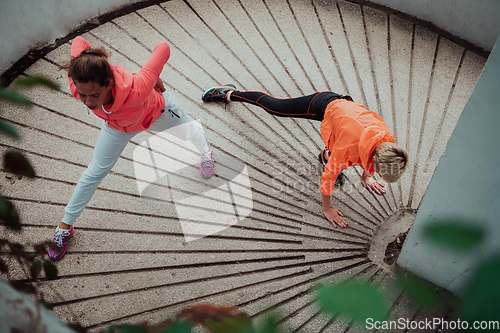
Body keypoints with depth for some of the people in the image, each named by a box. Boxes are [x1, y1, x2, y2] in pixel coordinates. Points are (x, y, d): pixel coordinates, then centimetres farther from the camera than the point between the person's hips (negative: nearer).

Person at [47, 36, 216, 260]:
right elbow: (79, 42, -23)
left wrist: (153, 78, -23)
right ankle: (65, 226, 30)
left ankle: (204, 150, 70)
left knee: (191, 132, 29)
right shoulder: (79, 86, -40)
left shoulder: (136, 90, -53)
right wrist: (97, 67, -9)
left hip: (157, 111, -2)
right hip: (117, 124, 2)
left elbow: (163, 48, -41)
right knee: (95, 172, 9)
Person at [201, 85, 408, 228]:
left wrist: (366, 177, 12)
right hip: (324, 106, -4)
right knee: (272, 106, 15)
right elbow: (329, 175, -30)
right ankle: (230, 94, 37)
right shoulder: (348, 145, -43)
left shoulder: (387, 140, -26)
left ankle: (327, 156, 21)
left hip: (344, 104, 4)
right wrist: (326, 209, -19)